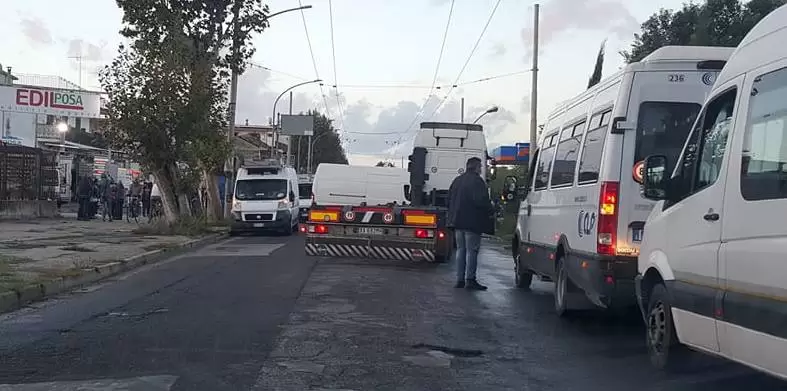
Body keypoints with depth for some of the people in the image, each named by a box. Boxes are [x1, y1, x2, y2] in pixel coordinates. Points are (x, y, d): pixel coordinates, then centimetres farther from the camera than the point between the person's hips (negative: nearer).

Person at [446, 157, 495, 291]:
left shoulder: (457, 180, 14)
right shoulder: (477, 181, -11)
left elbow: (449, 200, 18)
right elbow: (481, 201, -19)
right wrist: (491, 211, -5)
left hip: (457, 221, 8)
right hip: (472, 222, -7)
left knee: (460, 249, 11)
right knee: (472, 250, -4)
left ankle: (460, 279, 11)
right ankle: (470, 279, -5)